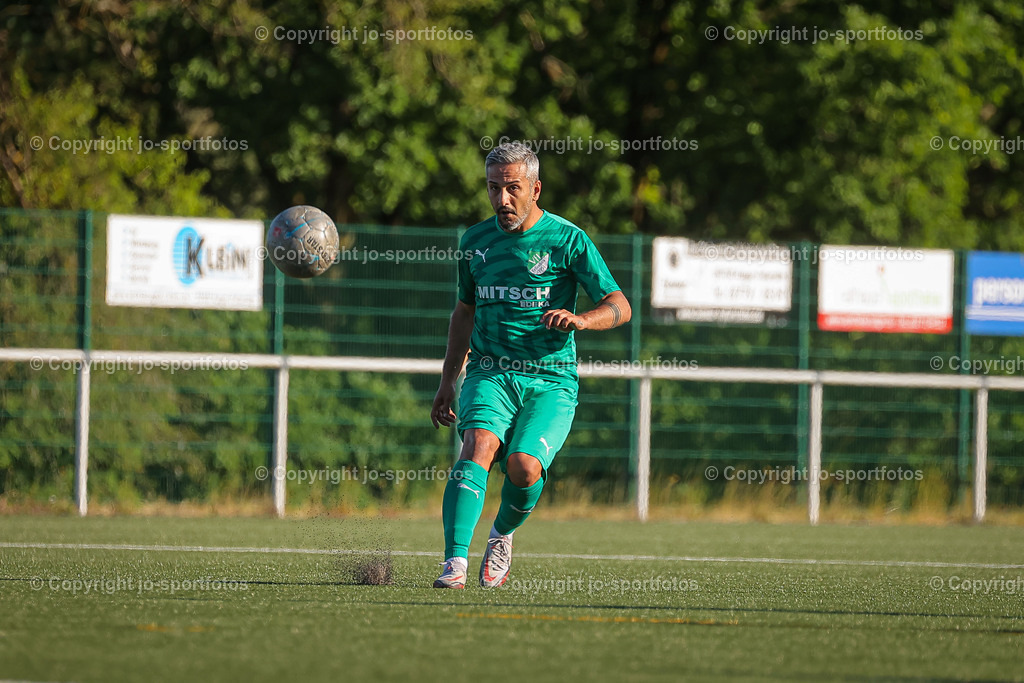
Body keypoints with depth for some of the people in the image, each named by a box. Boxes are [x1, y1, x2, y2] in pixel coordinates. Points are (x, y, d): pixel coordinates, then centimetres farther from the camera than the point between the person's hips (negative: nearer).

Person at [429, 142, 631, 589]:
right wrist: (447, 383, 24)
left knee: (524, 466, -23)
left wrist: (581, 320, -25)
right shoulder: (476, 241, 11)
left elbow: (619, 307, -4)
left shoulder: (567, 240, -2)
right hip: (490, 374, 2)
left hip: (550, 381, -2)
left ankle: (502, 535, 11)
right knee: (478, 447, -26)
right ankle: (455, 563, -36)